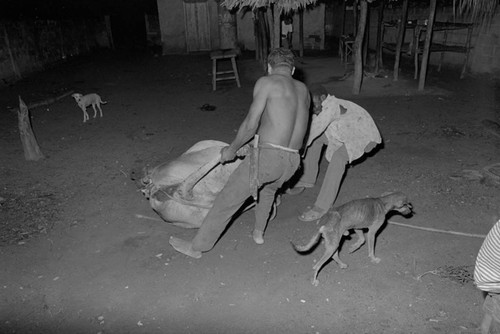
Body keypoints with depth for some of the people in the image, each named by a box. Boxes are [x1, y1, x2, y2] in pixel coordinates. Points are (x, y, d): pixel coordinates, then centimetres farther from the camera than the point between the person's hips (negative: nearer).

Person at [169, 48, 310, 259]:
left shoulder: (266, 82, 0)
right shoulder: (304, 90, 19)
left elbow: (251, 124, -9)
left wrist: (232, 149, 5)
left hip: (267, 155, -6)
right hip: (292, 162, 7)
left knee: (227, 199, 6)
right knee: (268, 188, 37)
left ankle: (197, 247, 19)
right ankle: (259, 231, 41)